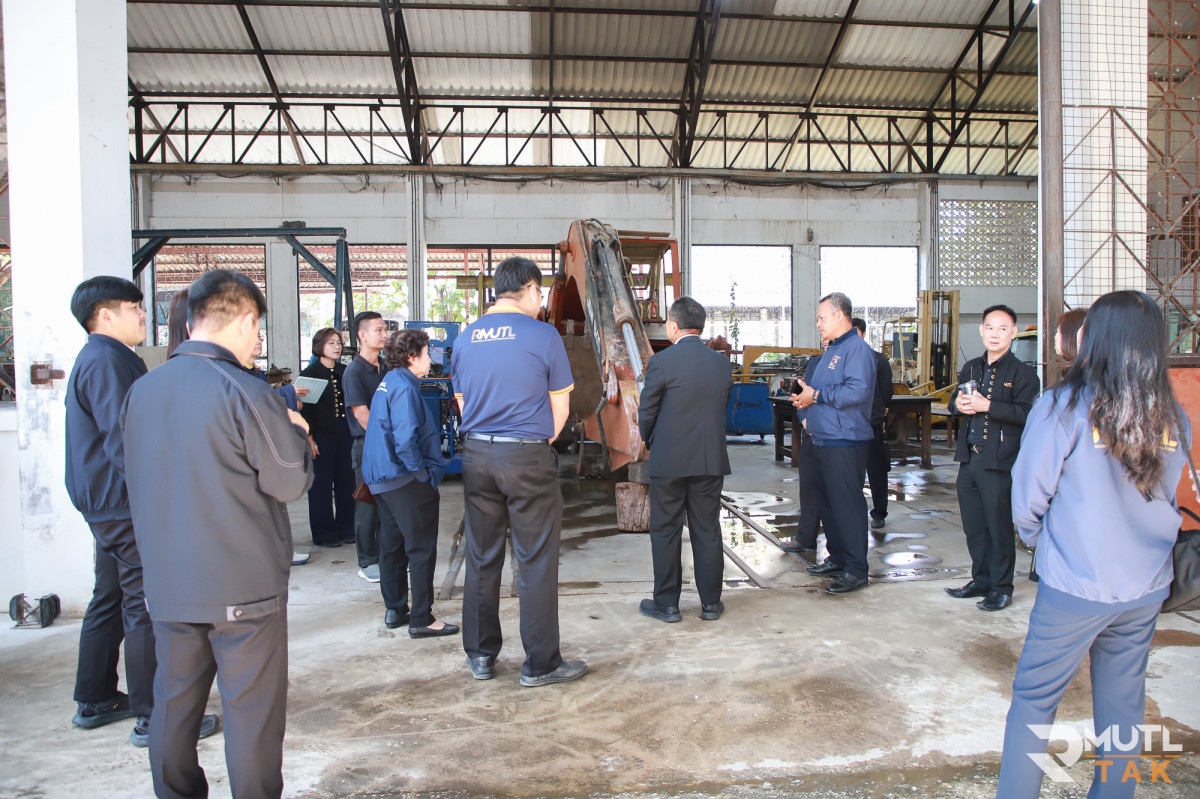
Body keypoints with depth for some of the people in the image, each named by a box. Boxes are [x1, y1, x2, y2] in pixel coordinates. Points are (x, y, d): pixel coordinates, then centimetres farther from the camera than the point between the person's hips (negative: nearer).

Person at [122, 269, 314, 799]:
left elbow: (135, 480, 15)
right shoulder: (244, 392, -17)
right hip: (243, 586, -6)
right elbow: (291, 483, -14)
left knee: (174, 702, 19)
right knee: (251, 708, 5)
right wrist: (296, 433, 4)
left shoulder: (141, 391, 4)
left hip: (166, 583, 6)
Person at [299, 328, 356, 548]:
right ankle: (323, 534, 12)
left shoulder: (345, 371, 10)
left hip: (345, 436, 5)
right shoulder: (309, 373, -4)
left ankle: (346, 528, 19)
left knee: (347, 482, 7)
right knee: (321, 485, 2)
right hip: (321, 437, -5)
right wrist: (309, 438, -13)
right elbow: (304, 409, -7)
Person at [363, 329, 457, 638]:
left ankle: (394, 611, 27)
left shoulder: (388, 383, 13)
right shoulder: (404, 387, -17)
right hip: (406, 482, -10)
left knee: (392, 545, 16)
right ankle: (421, 620, 4)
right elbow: (405, 439, -26)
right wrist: (423, 474, -15)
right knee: (422, 549, -2)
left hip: (383, 480, 10)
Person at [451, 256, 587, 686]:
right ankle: (540, 663, 12)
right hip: (528, 457, -5)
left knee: (481, 559, 14)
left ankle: (480, 656, 24)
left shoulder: (465, 337, 7)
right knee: (536, 562, 4)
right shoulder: (542, 335, -7)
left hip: (476, 455, 5)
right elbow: (560, 407, -4)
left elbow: (462, 401, 12)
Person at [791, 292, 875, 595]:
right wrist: (805, 394, 8)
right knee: (828, 502, 17)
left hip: (846, 443, -10)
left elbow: (857, 391, -26)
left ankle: (856, 570, 2)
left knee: (848, 504, -5)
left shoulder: (857, 349, -13)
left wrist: (816, 396, -18)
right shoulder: (832, 350, 18)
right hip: (823, 441, 10)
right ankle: (838, 558, 29)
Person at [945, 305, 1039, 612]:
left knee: (999, 525, 1)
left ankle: (1001, 587, 14)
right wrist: (958, 404, -1)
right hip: (969, 457, 7)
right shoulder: (970, 368, 16)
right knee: (973, 525, 14)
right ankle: (981, 580, 28)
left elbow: (1025, 414, -17)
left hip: (999, 462, -6)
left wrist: (987, 406, -24)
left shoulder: (1023, 372, -6)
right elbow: (954, 401, 22)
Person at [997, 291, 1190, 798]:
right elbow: (1169, 500, 11)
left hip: (1074, 588, -5)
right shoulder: (1175, 419, 0)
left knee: (1034, 697, 8)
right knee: (1123, 701, 16)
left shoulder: (1063, 408, -16)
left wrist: (1039, 540, 11)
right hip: (1148, 587, 5)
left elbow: (1028, 498, -8)